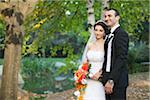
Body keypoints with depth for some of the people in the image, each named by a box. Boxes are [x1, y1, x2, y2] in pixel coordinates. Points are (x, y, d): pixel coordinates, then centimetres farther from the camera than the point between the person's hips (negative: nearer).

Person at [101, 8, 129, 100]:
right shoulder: (110, 35, 17)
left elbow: (121, 58, -20)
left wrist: (111, 80, -23)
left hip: (117, 81, -9)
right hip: (108, 79, 9)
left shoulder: (121, 34, -12)